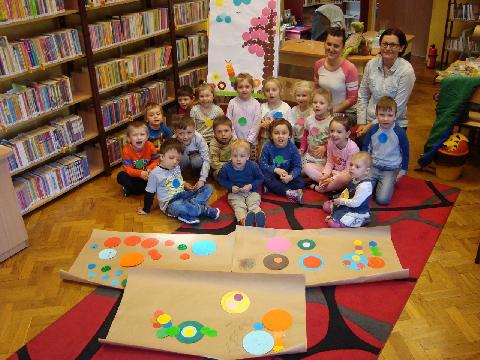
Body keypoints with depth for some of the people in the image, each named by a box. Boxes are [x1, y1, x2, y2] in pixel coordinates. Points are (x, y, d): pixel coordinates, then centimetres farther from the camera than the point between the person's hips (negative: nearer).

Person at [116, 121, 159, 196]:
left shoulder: (150, 146, -16)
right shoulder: (126, 150, -22)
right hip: (133, 175, -2)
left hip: (147, 174, 2)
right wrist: (140, 173, -42)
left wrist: (149, 169, -28)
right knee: (121, 176, -28)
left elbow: (155, 161, -5)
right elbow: (127, 168, -23)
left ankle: (131, 189, -12)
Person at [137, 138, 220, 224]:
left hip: (183, 196, 7)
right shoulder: (155, 174, -8)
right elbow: (149, 193, 0)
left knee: (208, 188, -6)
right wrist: (146, 210, 6)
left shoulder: (177, 167, 8)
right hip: (169, 203, -7)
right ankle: (205, 210, -21)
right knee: (177, 206, -42)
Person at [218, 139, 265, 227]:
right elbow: (222, 180, 5)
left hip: (251, 191, 1)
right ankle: (244, 219, -55)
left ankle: (259, 217, -51)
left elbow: (260, 178, 2)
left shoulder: (253, 166, -11)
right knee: (238, 206, -28)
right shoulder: (226, 168, -10)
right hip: (235, 193, 0)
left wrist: (251, 186, -15)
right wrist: (231, 187, -13)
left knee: (254, 204, -25)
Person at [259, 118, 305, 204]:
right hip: (273, 174, 0)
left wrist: (291, 176, -30)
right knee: (265, 176, -33)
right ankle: (289, 192, -36)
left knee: (300, 182, -22)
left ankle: (274, 188, -29)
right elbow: (262, 164, -13)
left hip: (288, 175, 1)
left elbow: (297, 166, -11)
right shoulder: (267, 147, -13)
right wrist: (276, 170, -27)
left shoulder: (292, 148, -12)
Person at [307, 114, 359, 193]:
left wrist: (333, 179, -26)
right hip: (333, 172, 5)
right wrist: (325, 175, -18)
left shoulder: (352, 148, -22)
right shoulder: (331, 142, -7)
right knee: (308, 167, -9)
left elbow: (348, 170, -20)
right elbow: (330, 162, 0)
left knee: (345, 177, -43)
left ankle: (317, 188, -22)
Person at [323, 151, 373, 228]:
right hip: (349, 204, 10)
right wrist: (341, 197, 5)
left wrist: (341, 201, -16)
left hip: (358, 213, -10)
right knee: (326, 205, 19)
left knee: (332, 223, -23)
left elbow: (355, 203, -28)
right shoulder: (355, 179, -2)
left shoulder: (364, 186, -31)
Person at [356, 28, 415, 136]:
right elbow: (362, 96, 3)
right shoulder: (371, 64, -4)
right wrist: (361, 124, -3)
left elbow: (397, 108, -15)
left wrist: (372, 125, -15)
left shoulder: (406, 71, -15)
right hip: (369, 121, 3)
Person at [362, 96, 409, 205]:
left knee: (383, 199, -17)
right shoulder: (372, 130, -5)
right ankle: (376, 182, 15)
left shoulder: (400, 132, -11)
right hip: (373, 166, 2)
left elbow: (405, 152, 2)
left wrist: (403, 171, 6)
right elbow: (365, 148, 9)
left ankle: (390, 183, 14)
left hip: (391, 169, -2)